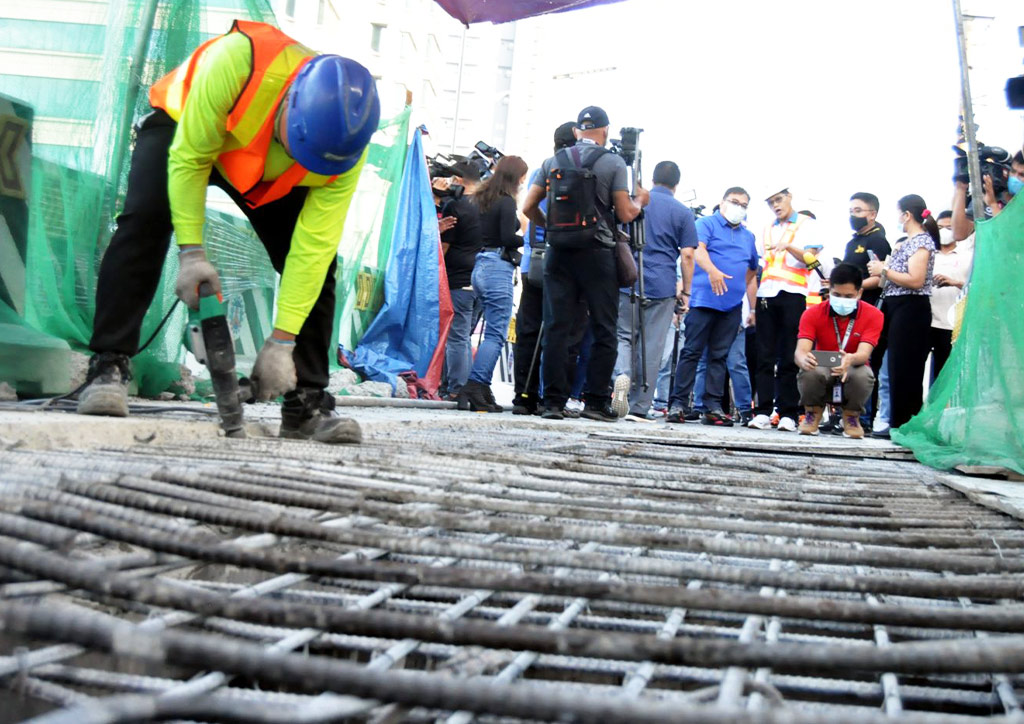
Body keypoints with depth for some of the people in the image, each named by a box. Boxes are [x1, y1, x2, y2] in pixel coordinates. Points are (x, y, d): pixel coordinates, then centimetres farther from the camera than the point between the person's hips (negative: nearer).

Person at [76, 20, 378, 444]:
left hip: (272, 179, 2)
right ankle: (108, 368, -21)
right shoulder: (237, 63, -43)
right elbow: (188, 157, -30)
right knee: (145, 219, -27)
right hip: (184, 127, -2)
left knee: (317, 260, -12)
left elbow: (314, 245, -30)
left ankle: (306, 402, -4)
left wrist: (282, 341, -30)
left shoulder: (346, 143, -32)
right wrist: (192, 252, -33)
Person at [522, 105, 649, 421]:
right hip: (597, 255, -3)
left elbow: (528, 207, 8)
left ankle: (553, 401, 2)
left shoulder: (553, 161, 9)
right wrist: (641, 200, 17)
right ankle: (596, 401, 1)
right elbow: (626, 214, -3)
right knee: (604, 331, 4)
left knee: (556, 328, 3)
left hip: (559, 253, 3)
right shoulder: (613, 162, -1)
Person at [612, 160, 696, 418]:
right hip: (663, 287, -1)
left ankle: (622, 375, -20)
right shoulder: (683, 213, 3)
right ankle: (639, 407, 5)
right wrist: (685, 292, 5)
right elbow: (687, 255, -2)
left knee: (625, 336, 11)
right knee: (651, 348, 3)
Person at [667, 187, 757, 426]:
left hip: (733, 306, 5)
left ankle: (713, 407, 5)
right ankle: (677, 404, -5)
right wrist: (713, 270, -35)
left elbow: (751, 274, 25)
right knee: (692, 352, -6)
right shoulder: (706, 224, 4)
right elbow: (698, 249, -16)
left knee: (719, 356, 5)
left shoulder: (748, 237, 22)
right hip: (704, 300, -5)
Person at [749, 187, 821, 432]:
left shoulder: (806, 224, 7)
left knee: (789, 358, -5)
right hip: (766, 294, 4)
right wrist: (755, 299, 12)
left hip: (793, 294, -4)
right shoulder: (768, 229, 22)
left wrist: (788, 247, -22)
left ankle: (788, 414, -4)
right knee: (765, 356, 0)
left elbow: (811, 259, -5)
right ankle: (763, 412, 0)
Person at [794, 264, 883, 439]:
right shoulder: (812, 314, -11)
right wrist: (804, 359, -51)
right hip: (822, 374, 0)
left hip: (852, 373, 0)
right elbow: (800, 351, -24)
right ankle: (812, 413, -2)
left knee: (864, 374, -35)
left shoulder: (873, 315, -12)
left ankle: (851, 417, -3)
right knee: (809, 371, -35)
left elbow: (864, 353, -25)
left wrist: (850, 360, -52)